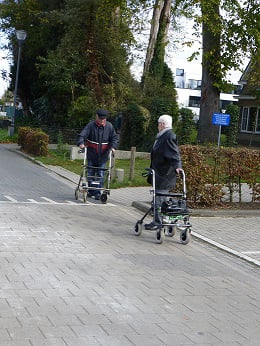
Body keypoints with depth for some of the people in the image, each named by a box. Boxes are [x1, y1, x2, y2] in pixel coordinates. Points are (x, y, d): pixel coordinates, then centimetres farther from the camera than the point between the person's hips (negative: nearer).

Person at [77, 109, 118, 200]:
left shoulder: (109, 126, 1)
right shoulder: (91, 125, -6)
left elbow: (114, 138, 7)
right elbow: (82, 135, -12)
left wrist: (113, 146, -10)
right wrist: (81, 143, -31)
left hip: (103, 155, 1)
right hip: (91, 154, -1)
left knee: (100, 175, 0)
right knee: (90, 173, 7)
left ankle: (98, 193, 6)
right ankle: (91, 191, 22)